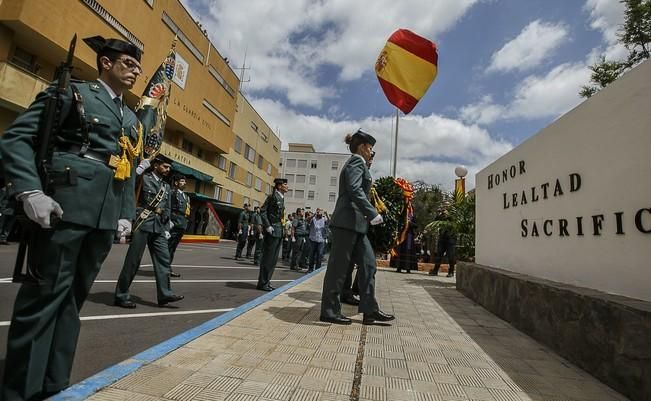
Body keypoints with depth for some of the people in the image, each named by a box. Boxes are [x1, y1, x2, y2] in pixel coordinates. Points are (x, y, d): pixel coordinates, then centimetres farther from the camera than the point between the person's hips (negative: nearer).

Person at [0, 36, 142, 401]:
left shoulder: (132, 119, 21)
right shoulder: (72, 92, 5)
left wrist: (127, 214, 11)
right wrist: (30, 191, -14)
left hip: (106, 217, 6)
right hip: (66, 207, -5)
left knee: (73, 298, 11)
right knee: (45, 295, -1)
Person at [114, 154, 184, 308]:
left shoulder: (167, 187, 19)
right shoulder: (144, 178, 2)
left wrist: (166, 229, 8)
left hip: (159, 227, 6)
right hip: (143, 224, -6)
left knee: (163, 259, 1)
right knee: (133, 260, -1)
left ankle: (165, 293, 5)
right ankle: (121, 296, 11)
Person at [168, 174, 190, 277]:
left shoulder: (186, 196, 20)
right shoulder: (172, 193, -4)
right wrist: (169, 221, -19)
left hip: (182, 225, 8)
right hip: (174, 224, -8)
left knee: (173, 247, 12)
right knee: (168, 246, -5)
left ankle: (168, 268, 18)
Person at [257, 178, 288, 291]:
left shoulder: (281, 198, 17)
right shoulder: (273, 196, -8)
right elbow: (263, 211, -13)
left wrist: (281, 228, 15)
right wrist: (267, 226, -17)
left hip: (278, 232, 9)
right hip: (272, 231, -9)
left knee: (273, 259, 12)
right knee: (268, 257, -3)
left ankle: (266, 281, 21)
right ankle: (262, 283, 6)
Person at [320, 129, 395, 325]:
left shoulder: (354, 162, 24)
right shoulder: (357, 161, -6)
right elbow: (354, 190, -21)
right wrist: (372, 213, -24)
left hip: (354, 223, 10)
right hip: (348, 221, -10)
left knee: (368, 263, 6)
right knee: (339, 266, -4)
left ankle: (370, 310, 10)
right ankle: (329, 311, 6)